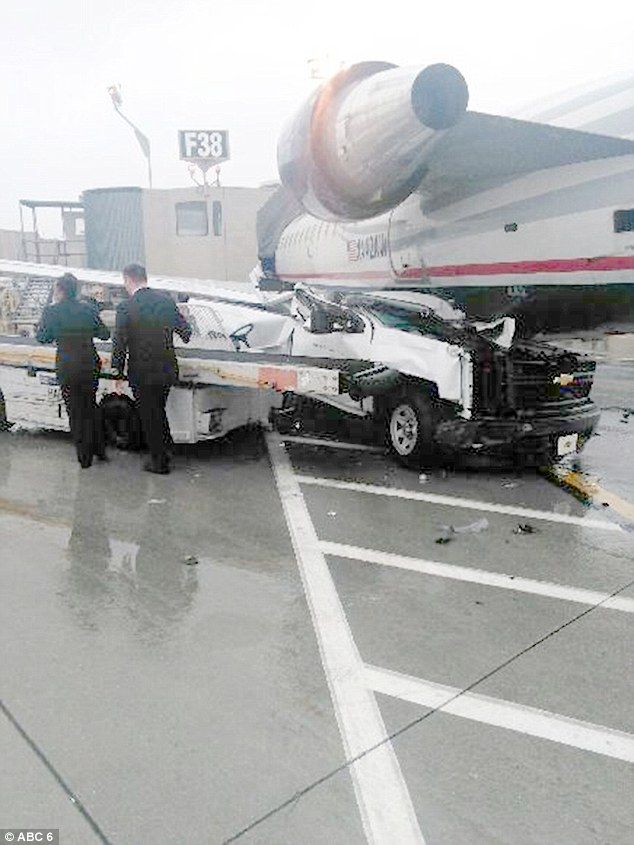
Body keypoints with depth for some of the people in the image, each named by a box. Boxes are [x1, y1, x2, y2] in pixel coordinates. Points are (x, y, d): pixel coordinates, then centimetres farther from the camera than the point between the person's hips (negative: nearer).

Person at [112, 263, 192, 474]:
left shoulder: (125, 307, -14)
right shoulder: (166, 300, -1)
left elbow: (119, 344, -13)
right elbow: (186, 331, 7)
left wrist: (118, 369, 0)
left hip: (142, 374, -4)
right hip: (167, 370, 5)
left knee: (149, 417, 10)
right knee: (158, 411, 24)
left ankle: (159, 462, 19)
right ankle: (165, 449, 33)